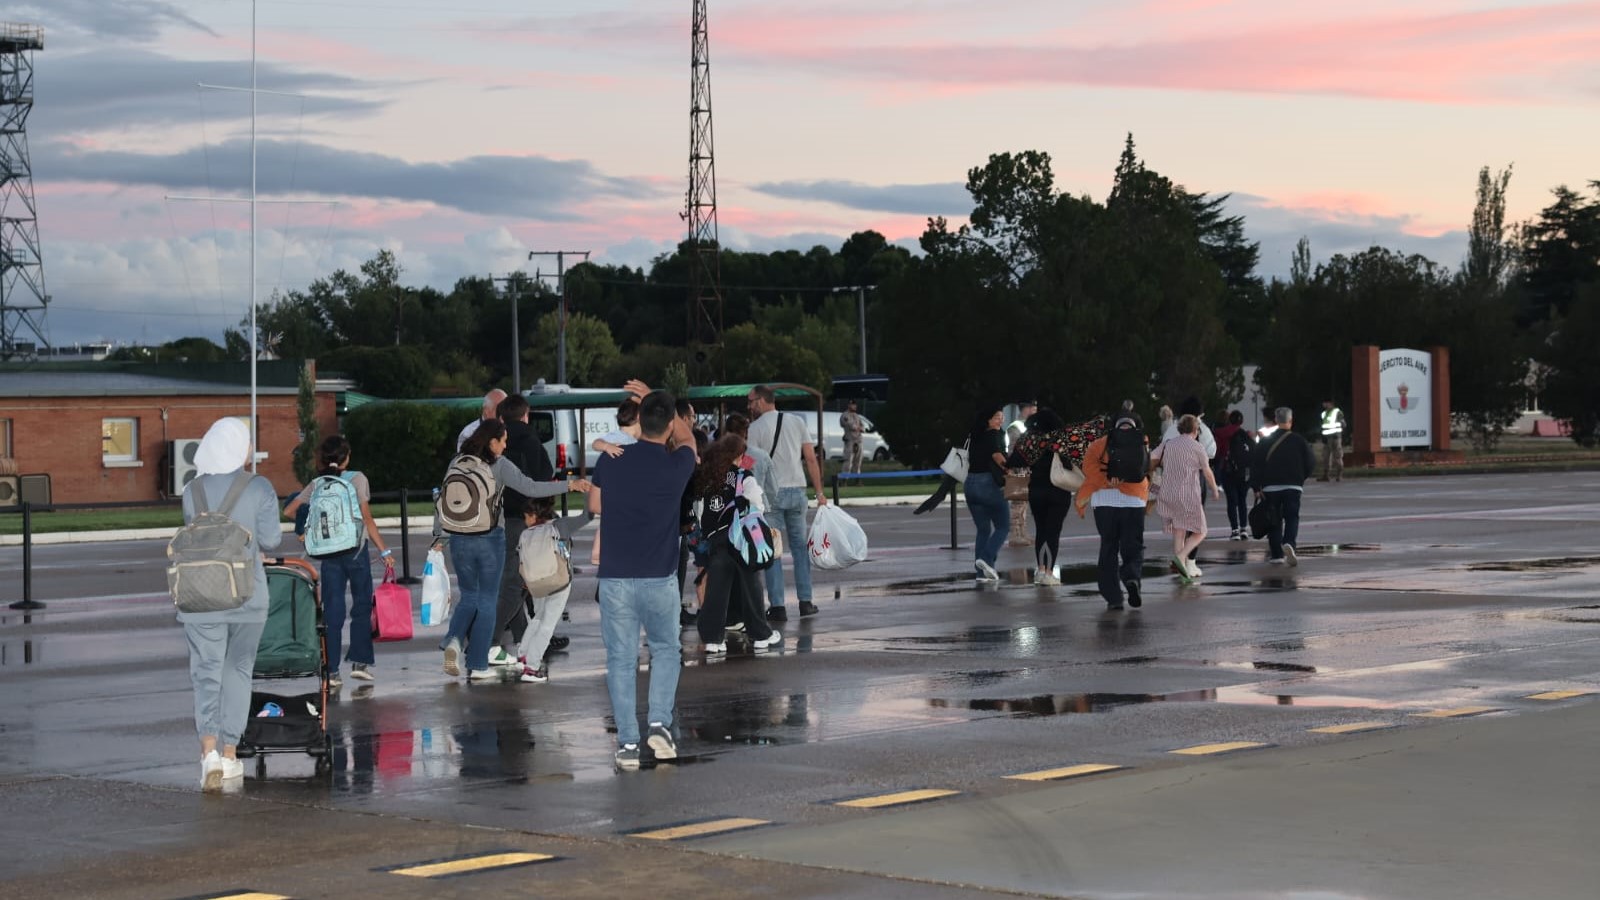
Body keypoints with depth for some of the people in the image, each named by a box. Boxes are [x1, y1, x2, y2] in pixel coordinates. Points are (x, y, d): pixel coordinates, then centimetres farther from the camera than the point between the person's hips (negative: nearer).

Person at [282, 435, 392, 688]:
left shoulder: (316, 484, 6)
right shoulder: (356, 479, -5)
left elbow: (288, 511, 5)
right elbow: (367, 518, -8)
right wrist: (384, 551, -5)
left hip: (328, 552, 3)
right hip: (356, 549, -3)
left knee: (332, 611, 4)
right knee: (361, 606, 11)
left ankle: (330, 671, 0)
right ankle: (360, 662, 7)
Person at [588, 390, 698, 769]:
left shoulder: (610, 461, -2)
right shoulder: (676, 466, -6)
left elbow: (594, 504, 17)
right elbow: (687, 439, 19)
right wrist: (659, 403, 32)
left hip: (615, 577, 1)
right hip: (659, 578, -1)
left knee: (621, 659, 6)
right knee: (665, 650, 19)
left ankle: (628, 743, 5)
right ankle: (660, 723, 5)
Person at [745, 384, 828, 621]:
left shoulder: (755, 428, -4)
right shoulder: (797, 421, 7)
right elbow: (811, 459, 4)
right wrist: (819, 492, 7)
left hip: (770, 495, -3)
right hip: (797, 491, 3)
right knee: (799, 546, 13)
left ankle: (777, 606, -2)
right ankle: (805, 602, 11)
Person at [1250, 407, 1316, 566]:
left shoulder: (1265, 442, 2)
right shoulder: (1299, 441, 0)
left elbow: (1255, 464, -3)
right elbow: (1311, 463, 2)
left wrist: (1256, 487, -1)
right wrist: (1301, 478, 19)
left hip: (1270, 487, 1)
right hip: (1293, 486, -1)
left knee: (1274, 520, 7)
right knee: (1292, 517, 0)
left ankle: (1276, 554, 6)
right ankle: (1288, 543, -27)